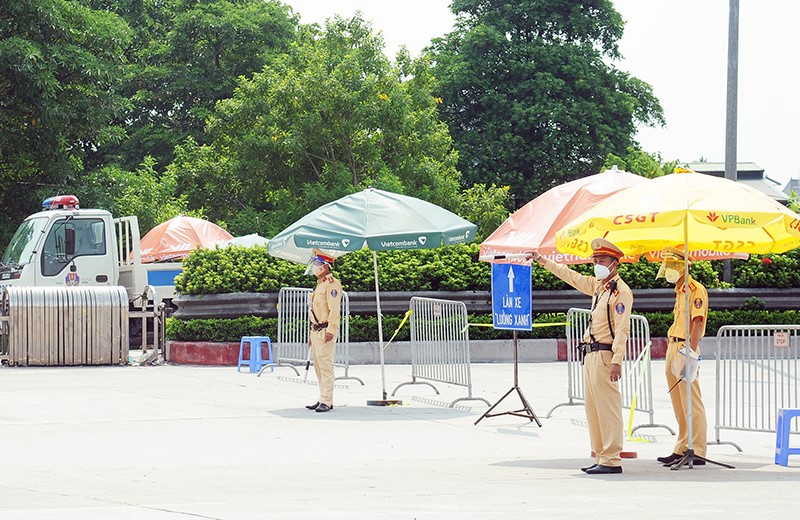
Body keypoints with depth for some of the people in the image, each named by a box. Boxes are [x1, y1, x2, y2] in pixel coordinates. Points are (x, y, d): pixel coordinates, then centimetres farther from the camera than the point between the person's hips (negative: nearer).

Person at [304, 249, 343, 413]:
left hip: (326, 331, -10)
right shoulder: (320, 284, 20)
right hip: (316, 330, 10)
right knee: (318, 366, 11)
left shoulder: (332, 284, -11)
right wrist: (312, 333, 24)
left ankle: (326, 401, -14)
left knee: (325, 365, -12)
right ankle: (323, 399, 16)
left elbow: (335, 310, -19)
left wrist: (330, 330, -25)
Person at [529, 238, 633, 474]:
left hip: (605, 355, -9)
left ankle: (612, 460, -11)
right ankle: (601, 457, 14)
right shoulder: (598, 286, 16)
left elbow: (622, 329, -17)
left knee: (607, 408, -10)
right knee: (593, 409, 10)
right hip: (591, 355, 9)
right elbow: (573, 277, 32)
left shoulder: (621, 291, -10)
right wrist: (544, 262, 37)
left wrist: (617, 361, -23)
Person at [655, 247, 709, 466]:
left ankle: (697, 452, -7)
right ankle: (681, 450, 18)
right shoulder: (680, 291, 19)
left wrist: (690, 353, -24)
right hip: (673, 348, 10)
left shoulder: (696, 290, -10)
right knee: (678, 405, 12)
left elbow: (697, 323, -18)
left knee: (691, 403, -8)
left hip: (686, 349, -10)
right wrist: (672, 352, 19)